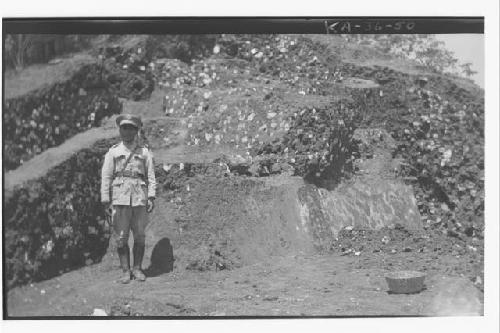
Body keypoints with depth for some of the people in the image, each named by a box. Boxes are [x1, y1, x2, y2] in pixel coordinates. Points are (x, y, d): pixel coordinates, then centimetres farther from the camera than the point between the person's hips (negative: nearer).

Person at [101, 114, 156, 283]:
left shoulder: (144, 152, 10)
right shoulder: (113, 152, 9)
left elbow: (151, 176, 7)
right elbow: (106, 177, 7)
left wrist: (151, 197, -3)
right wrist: (106, 201, 0)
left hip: (140, 198, 1)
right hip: (119, 197, 0)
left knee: (139, 236, 3)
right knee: (121, 237, -1)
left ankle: (137, 269, 14)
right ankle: (125, 271, 7)